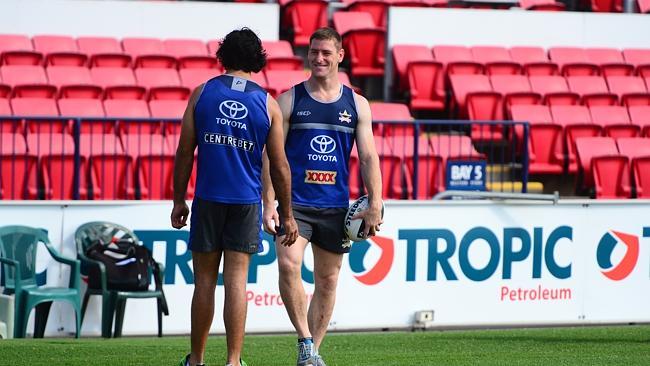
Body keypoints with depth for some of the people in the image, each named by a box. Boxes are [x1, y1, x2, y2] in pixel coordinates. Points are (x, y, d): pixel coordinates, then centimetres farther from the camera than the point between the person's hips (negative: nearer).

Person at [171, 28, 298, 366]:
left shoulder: (202, 94, 1)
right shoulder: (268, 104, 1)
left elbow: (184, 152, 1)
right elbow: (279, 167, 2)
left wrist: (179, 200, 10)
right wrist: (287, 215, 10)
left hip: (208, 198, 0)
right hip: (246, 202, 0)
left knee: (205, 280, 8)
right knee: (236, 280, 0)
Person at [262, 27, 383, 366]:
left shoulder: (356, 105, 8)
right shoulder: (289, 101, 2)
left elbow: (368, 158, 7)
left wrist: (375, 204, -4)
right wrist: (268, 205, -8)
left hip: (335, 206, 2)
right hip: (295, 203, -2)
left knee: (327, 280, 6)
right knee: (288, 265, -22)